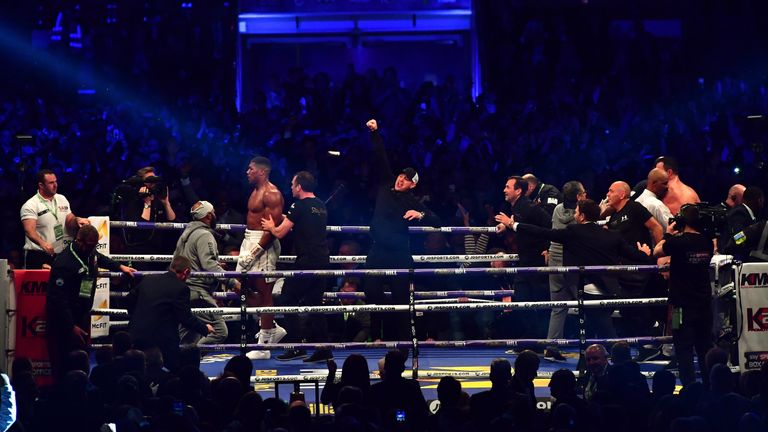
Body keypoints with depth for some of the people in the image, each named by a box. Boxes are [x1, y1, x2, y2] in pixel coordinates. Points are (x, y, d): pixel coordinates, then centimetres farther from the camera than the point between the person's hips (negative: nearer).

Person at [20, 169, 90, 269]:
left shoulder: (62, 199, 11)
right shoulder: (30, 205, -9)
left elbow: (70, 222, 16)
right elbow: (29, 230, -22)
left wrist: (77, 220, -8)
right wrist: (42, 243, -40)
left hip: (60, 255, 5)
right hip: (38, 256, -5)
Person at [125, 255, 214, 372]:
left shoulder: (148, 279, 7)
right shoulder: (180, 288, -12)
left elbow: (129, 300, 17)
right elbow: (186, 318, -10)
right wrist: (205, 328, 6)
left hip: (136, 336, 6)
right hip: (161, 341, -6)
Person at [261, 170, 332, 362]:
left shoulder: (299, 206, -9)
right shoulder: (321, 206, 16)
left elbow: (280, 233, -7)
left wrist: (271, 226, 13)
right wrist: (286, 219, 34)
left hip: (307, 260, -8)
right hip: (323, 260, 8)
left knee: (288, 299, 1)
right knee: (315, 303, 12)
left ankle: (297, 348, -3)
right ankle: (323, 350, 8)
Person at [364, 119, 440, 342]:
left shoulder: (413, 202, 1)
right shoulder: (385, 186, 9)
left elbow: (436, 221, -4)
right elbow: (381, 159, 9)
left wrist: (421, 215, -23)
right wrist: (375, 134, 5)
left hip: (400, 255, -3)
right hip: (378, 253, 3)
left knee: (400, 298, -1)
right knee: (372, 296, 0)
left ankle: (401, 338, 6)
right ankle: (376, 336, 9)